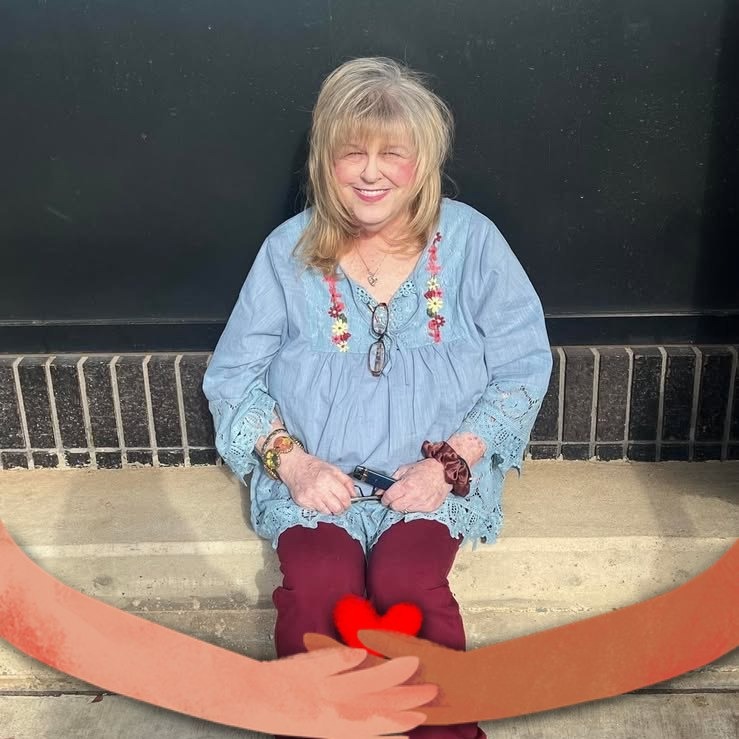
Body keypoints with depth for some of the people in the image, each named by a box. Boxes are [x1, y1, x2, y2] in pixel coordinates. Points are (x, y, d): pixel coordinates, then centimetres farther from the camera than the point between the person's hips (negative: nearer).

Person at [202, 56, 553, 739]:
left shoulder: (470, 240, -2)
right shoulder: (289, 250, 0)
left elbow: (523, 366, -1)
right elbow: (233, 375, 3)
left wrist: (451, 460, -13)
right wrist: (291, 460, -13)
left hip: (434, 475, 0)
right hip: (315, 473, 1)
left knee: (407, 583, -26)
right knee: (318, 588, -25)